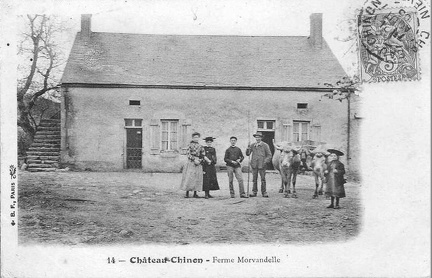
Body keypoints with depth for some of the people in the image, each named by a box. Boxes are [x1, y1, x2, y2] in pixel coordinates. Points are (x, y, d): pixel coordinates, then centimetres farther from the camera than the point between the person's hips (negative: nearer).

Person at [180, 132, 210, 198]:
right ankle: (187, 193, -4)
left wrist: (206, 159, -8)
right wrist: (194, 160, -17)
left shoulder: (200, 147, 12)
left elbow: (203, 155, 11)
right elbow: (188, 154, -8)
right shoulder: (190, 145, 0)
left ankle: (195, 194, 8)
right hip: (191, 163, -4)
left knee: (197, 178, 3)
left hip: (198, 164, 4)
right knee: (188, 177, -8)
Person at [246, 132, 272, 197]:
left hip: (262, 165, -3)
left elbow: (269, 155, 1)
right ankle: (254, 192, 11)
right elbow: (247, 154, 8)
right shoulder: (252, 145, 10)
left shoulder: (265, 145, 1)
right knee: (254, 179, 5)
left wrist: (265, 162, -12)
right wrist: (248, 149, -12)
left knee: (263, 179, 0)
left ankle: (264, 192, 7)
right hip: (254, 165, 3)